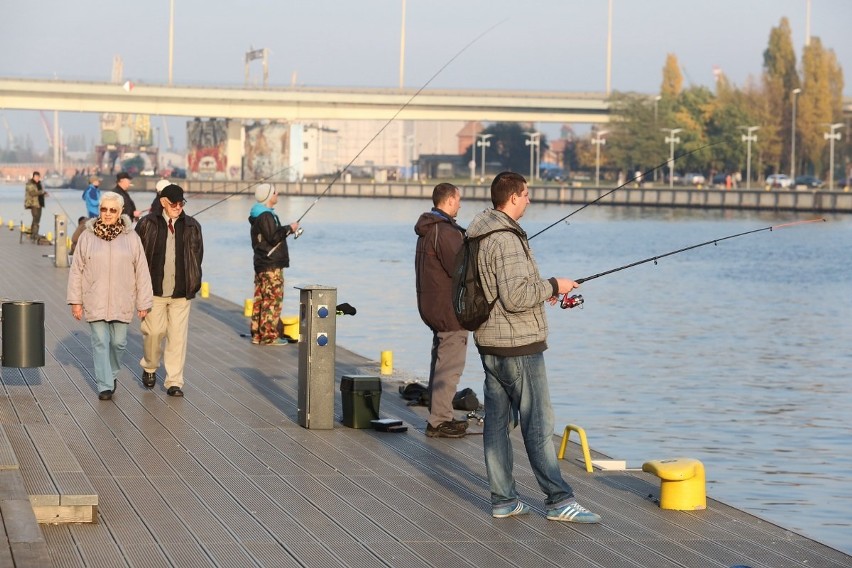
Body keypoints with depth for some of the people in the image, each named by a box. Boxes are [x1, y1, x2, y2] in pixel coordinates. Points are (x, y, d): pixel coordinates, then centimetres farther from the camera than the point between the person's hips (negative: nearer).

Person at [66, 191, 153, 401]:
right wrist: (76, 301, 0)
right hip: (95, 302, 0)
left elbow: (142, 272, 3)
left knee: (118, 342, 7)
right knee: (100, 342, -2)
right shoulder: (87, 237, 0)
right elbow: (76, 270, 4)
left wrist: (143, 303, 1)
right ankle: (105, 386, 3)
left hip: (121, 302, 1)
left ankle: (111, 374, 33)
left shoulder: (131, 238, 0)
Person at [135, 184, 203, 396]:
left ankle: (174, 381, 8)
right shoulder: (148, 224, -1)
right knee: (154, 332, 1)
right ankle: (149, 368, 29)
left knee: (178, 337, 2)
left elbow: (197, 257, 10)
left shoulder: (192, 226, 5)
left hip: (181, 292, 1)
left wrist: (193, 284, 4)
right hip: (154, 291, -1)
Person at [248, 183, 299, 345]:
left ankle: (257, 334, 14)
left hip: (261, 263, 10)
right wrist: (289, 228, -10)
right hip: (271, 265, -10)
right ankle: (269, 335, -7)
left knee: (261, 299, 11)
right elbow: (274, 238, -21)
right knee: (273, 299, -7)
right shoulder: (266, 216, -16)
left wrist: (287, 230, 15)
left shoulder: (259, 216, 17)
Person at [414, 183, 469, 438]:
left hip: (432, 306, 11)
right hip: (449, 310, -11)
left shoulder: (428, 230, 13)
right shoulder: (445, 232, -20)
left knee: (441, 362, 18)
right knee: (449, 366, -6)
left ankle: (441, 416, 25)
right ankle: (438, 422, -5)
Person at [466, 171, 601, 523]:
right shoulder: (507, 239, -20)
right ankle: (559, 501, -1)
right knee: (538, 422, -5)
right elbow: (516, 296, -27)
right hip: (518, 344, -10)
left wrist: (539, 291, 18)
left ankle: (503, 500, 14)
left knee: (497, 420, 10)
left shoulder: (479, 235, 11)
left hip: (489, 342, 10)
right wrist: (552, 286, -13)